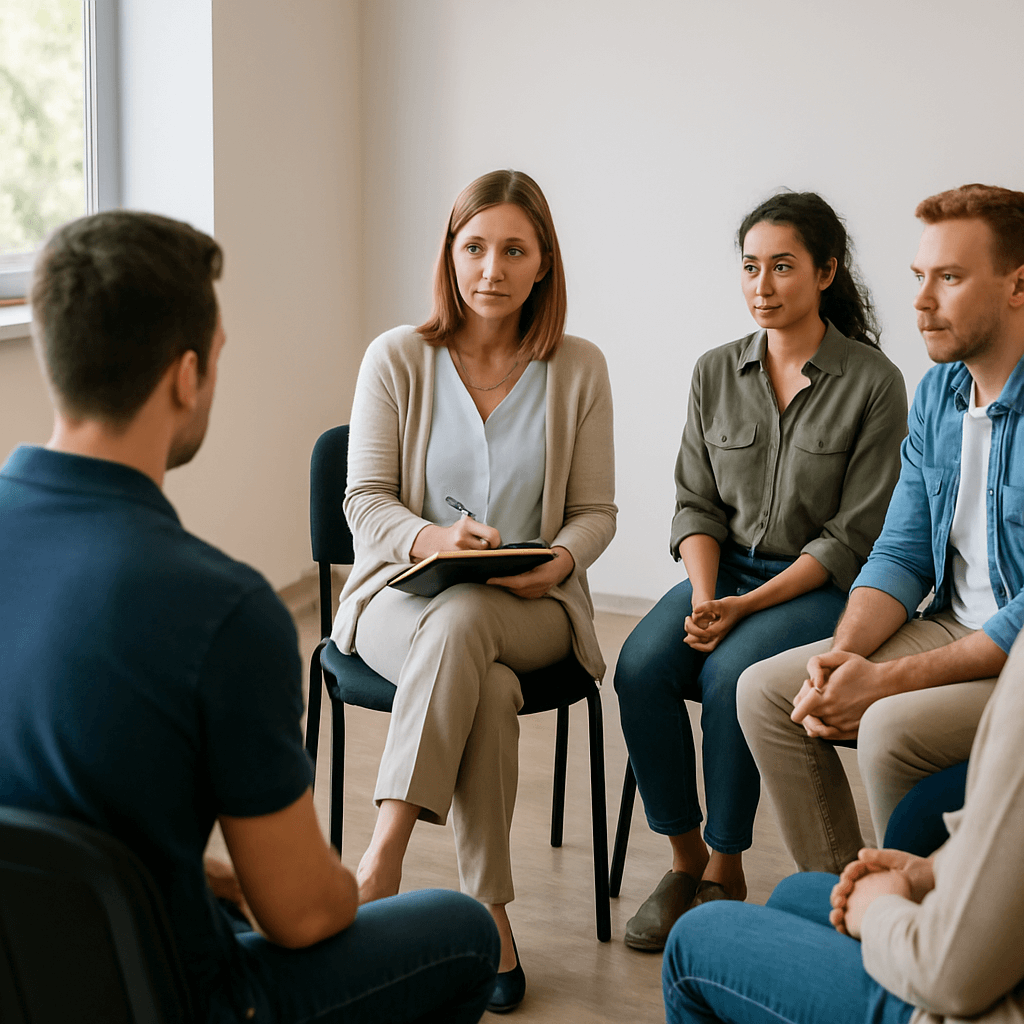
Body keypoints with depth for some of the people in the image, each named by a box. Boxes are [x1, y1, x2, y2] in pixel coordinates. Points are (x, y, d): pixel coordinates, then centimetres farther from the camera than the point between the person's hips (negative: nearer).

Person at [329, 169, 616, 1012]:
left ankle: (382, 859, -35)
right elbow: (366, 501, 0)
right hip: (404, 593, 0)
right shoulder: (397, 358, 1)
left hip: (533, 606, 0)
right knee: (488, 689, -35)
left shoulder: (578, 369, 4)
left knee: (462, 621, -37)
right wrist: (432, 539, -22)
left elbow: (595, 512, 6)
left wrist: (559, 561, -17)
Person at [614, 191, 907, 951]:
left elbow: (854, 536, -10)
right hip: (724, 569, 4)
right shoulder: (716, 373, 5)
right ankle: (684, 860, -7)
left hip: (821, 587, -4)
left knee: (729, 675, -31)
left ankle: (725, 871, -10)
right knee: (641, 666, -24)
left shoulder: (873, 383, -9)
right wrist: (703, 597, -12)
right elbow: (696, 503, 7)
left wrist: (747, 606, -18)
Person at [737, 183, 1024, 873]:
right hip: (953, 629, 8)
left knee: (892, 728, -30)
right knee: (766, 691, -3)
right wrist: (843, 654, -10)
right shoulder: (936, 395, 7)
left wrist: (887, 680, -23)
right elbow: (902, 553, 9)